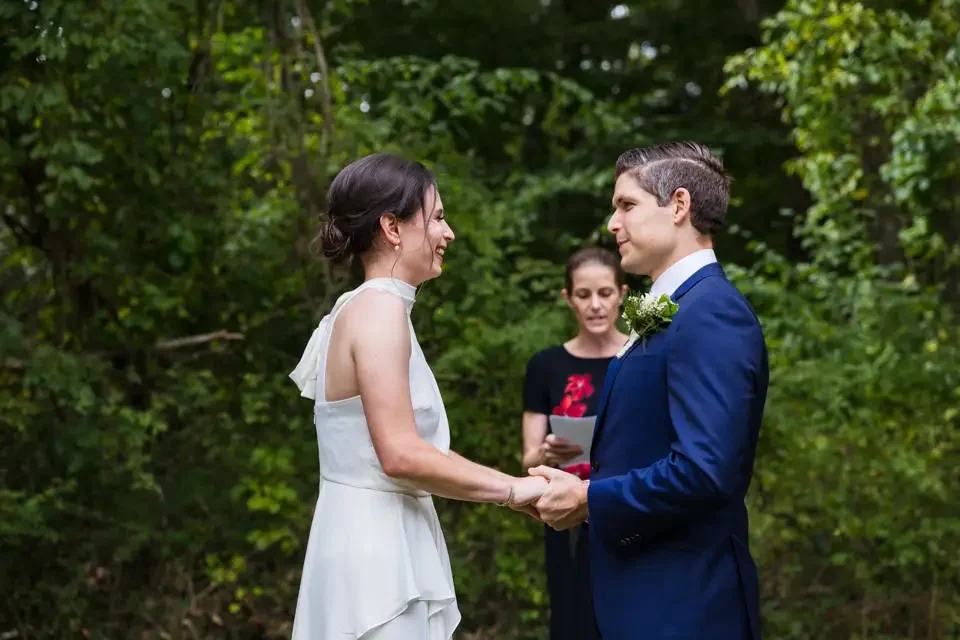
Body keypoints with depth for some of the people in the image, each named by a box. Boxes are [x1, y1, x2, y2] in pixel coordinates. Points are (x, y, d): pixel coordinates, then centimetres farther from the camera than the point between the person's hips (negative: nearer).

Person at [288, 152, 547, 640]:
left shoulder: (357, 308, 13)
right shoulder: (380, 308, -14)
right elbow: (400, 454, -21)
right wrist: (513, 489, -12)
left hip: (378, 542, 9)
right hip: (377, 549, -9)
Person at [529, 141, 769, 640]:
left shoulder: (712, 313, -17)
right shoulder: (673, 311, 13)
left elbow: (703, 469, -26)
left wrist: (589, 500, -15)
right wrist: (588, 484, 3)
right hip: (650, 595, 9)